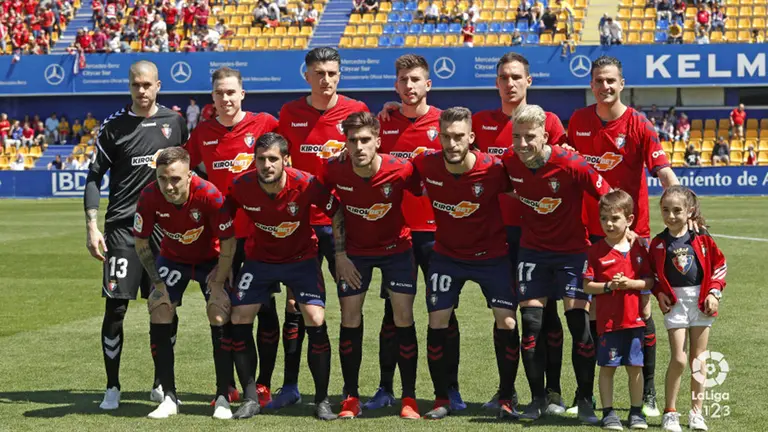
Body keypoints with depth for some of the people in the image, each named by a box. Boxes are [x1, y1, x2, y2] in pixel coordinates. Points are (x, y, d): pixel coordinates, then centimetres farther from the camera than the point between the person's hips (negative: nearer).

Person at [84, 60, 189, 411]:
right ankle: (112, 387, 5)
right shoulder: (113, 126, 0)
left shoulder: (174, 121, 7)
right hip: (122, 226, -2)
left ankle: (162, 383, 19)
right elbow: (94, 177, 2)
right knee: (115, 307, -5)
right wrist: (92, 226, -7)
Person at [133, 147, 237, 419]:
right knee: (159, 317, -9)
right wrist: (158, 285, -11)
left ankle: (223, 399, -1)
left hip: (211, 260, -2)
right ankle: (169, 398, 1)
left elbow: (228, 243, -21)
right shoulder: (149, 197, -26)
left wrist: (217, 286, -18)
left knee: (220, 320, -13)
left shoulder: (209, 195, -33)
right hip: (172, 259, 2)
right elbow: (141, 243, -11)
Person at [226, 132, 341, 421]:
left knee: (316, 321, -16)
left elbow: (337, 215, -12)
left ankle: (322, 400, -1)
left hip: (302, 258, -2)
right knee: (239, 319, -8)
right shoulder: (241, 187, -19)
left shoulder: (306, 184, -26)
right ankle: (250, 398, 6)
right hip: (259, 258, 2)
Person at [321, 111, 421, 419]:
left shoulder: (401, 170, -28)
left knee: (403, 318, -6)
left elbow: (424, 193, -7)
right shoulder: (335, 170, -22)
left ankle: (409, 398, 4)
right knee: (350, 319, 0)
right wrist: (340, 254, -5)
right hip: (354, 251, 1)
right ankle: (351, 397, 11)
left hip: (396, 248, -1)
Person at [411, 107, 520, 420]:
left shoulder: (493, 168, -23)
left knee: (506, 321, -8)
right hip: (446, 253, 2)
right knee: (437, 321, -4)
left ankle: (506, 399, 6)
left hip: (491, 253, -2)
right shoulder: (426, 164, -18)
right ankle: (441, 399, 9)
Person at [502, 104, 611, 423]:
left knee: (579, 320, -9)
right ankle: (538, 398, 13)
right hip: (533, 249, 3)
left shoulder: (571, 165, -23)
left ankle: (585, 400, 5)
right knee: (530, 322, -1)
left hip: (573, 249, -3)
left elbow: (607, 196, -15)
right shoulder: (509, 162, -11)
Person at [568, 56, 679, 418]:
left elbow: (664, 172, -17)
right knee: (590, 307, 7)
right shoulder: (578, 121, 3)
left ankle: (648, 393, 10)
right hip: (591, 231, 3)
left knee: (641, 306, 0)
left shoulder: (639, 125, -9)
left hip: (633, 230, -3)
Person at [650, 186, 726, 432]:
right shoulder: (658, 243, -1)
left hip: (701, 301, 1)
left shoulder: (702, 239, -1)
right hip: (674, 301, -1)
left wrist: (714, 292, -3)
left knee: (698, 359, 7)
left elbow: (719, 266, 7)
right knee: (678, 359, -9)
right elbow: (652, 273, 9)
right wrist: (659, 293, -7)